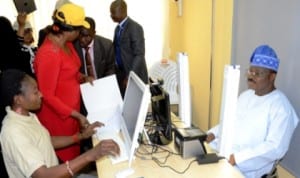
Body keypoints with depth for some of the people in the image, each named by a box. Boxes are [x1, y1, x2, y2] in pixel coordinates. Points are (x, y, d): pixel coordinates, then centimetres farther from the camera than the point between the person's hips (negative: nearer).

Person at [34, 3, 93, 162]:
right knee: (64, 156, 11)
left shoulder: (65, 43, 0)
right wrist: (77, 115, -23)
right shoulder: (49, 54, -28)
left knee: (72, 150, 24)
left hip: (69, 109, 9)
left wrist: (83, 78, -1)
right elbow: (47, 96, -24)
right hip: (56, 116, -8)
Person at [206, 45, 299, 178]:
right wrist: (212, 133, -1)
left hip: (247, 166, -7)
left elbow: (276, 148, -20)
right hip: (225, 152, 8)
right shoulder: (245, 95, 11)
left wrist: (238, 158, -27)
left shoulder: (281, 107, -14)